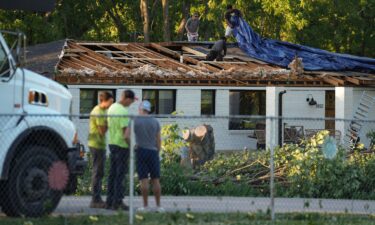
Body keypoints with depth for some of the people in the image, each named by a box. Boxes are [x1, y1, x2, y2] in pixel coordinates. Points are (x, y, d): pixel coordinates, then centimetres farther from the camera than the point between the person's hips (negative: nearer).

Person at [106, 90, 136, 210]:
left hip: (112, 143, 9)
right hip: (121, 145, -9)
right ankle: (117, 202, -4)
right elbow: (125, 131, -20)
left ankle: (110, 201, 14)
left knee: (112, 173, 12)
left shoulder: (112, 107, 10)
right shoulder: (123, 112, -18)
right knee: (120, 174, -4)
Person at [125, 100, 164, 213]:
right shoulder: (155, 122, 4)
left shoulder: (134, 121, -3)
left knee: (144, 179, -2)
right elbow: (158, 140, 2)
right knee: (155, 180, 4)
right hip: (153, 152, 2)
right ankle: (158, 206, 3)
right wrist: (157, 153, 10)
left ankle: (145, 205, -3)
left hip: (141, 152, -2)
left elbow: (126, 136, -13)